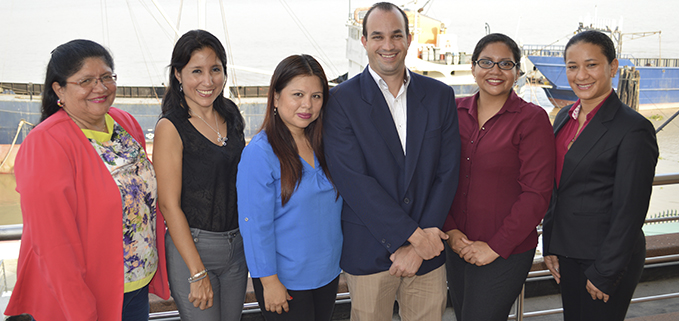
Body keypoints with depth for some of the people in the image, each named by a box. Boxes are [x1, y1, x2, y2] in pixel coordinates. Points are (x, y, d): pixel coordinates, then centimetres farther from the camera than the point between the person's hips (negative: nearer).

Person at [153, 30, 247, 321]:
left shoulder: (231, 114, 4)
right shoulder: (171, 127, -15)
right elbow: (169, 204, -15)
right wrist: (198, 273, -15)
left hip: (238, 242, 6)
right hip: (191, 245, -6)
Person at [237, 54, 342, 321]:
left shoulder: (323, 145, 1)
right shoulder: (260, 153, -19)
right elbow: (255, 225, -18)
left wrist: (338, 258, 9)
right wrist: (269, 281, -16)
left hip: (328, 273, 6)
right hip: (286, 281, -6)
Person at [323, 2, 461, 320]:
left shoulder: (440, 95, 4)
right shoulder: (341, 100, -6)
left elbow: (447, 173, 0)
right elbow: (352, 180, -14)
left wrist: (419, 246, -8)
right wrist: (414, 234, -15)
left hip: (427, 247, 3)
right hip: (368, 253, -2)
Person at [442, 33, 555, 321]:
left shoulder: (533, 119, -9)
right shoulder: (455, 111, 3)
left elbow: (536, 194, -12)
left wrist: (496, 247, -13)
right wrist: (449, 230, -4)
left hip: (505, 252, -4)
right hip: (457, 246, 5)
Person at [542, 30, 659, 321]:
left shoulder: (634, 128, -16)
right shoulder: (565, 117, 6)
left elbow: (630, 211, -17)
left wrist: (605, 273, -15)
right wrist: (550, 246, 9)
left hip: (609, 257, -7)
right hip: (567, 251, 7)